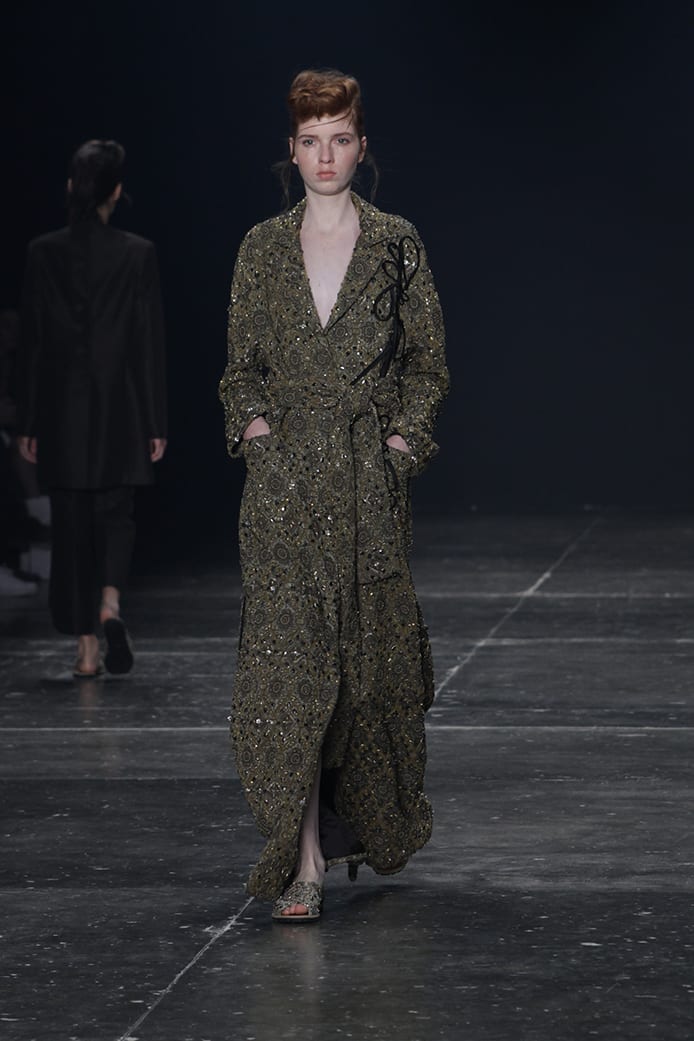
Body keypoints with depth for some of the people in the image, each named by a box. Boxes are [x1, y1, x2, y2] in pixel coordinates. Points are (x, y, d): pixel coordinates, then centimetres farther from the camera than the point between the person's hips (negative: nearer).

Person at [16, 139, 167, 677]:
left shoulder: (43, 253, -4)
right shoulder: (138, 254, -6)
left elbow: (32, 341, -1)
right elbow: (151, 344, -4)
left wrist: (29, 424, 5)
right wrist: (156, 423, 2)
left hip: (62, 411, 0)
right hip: (120, 411, 0)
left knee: (71, 526, 8)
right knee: (115, 513, 13)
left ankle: (88, 649, 7)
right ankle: (110, 602, -15)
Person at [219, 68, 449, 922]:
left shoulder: (396, 245, 5)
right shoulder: (263, 249, 8)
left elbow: (428, 361, 7)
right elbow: (243, 364, 13)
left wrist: (404, 438, -4)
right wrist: (253, 426, -3)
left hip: (369, 475, 0)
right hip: (283, 479, 0)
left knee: (371, 653, 7)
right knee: (286, 658, -9)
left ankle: (370, 820, 32)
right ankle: (303, 861, -9)